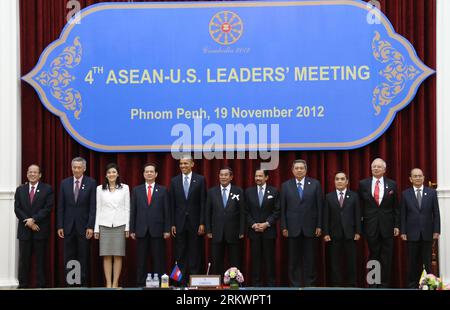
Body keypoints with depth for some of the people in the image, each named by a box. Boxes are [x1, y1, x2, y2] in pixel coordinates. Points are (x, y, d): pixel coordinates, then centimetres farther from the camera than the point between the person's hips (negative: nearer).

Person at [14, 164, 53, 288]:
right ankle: (23, 285, 7)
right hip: (24, 230, 2)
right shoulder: (20, 190, 11)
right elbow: (17, 209, 3)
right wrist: (28, 223, -9)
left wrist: (33, 219, -15)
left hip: (41, 230, -2)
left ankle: (41, 285, 5)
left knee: (40, 259, 1)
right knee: (24, 259, 3)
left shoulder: (47, 189, 3)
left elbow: (48, 208, -6)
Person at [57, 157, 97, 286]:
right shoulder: (65, 183, 7)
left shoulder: (91, 183, -1)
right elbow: (61, 207, 7)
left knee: (84, 257, 2)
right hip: (68, 226, 2)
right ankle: (70, 283, 9)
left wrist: (90, 226, -11)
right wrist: (60, 226, 1)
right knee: (69, 257, 5)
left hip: (83, 226, -2)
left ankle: (83, 283, 7)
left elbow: (93, 206, -5)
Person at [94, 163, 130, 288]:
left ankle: (115, 283, 5)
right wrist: (96, 228, 2)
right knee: (106, 256, 0)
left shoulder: (124, 188, 5)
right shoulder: (100, 189, 6)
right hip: (105, 225, 0)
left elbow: (127, 208, 4)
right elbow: (98, 209, 6)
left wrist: (127, 227, -1)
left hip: (119, 225, 0)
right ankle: (108, 283, 4)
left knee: (118, 255, 0)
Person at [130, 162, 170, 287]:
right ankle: (140, 284, 9)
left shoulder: (163, 190, 6)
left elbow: (166, 211, 3)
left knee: (158, 259, 1)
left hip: (157, 230, -1)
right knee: (141, 259, 4)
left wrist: (167, 229, -3)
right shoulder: (137, 190, 9)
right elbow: (133, 211, 6)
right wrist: (132, 230, 1)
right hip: (141, 230, 1)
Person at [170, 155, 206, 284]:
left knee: (195, 253, 2)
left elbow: (203, 203, -1)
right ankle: (181, 280, 8)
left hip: (195, 222, -2)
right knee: (180, 254, 3)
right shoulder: (174, 181, 8)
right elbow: (172, 204, 6)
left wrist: (202, 223, -7)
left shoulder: (200, 180, 2)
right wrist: (172, 224, 0)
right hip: (180, 223, 2)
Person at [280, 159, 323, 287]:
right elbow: (282, 208, 4)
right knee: (293, 260, 4)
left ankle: (310, 284, 11)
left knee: (310, 259, 4)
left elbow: (319, 206, 2)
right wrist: (284, 227, -2)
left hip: (310, 227, 0)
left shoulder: (315, 184, 3)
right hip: (292, 228, 0)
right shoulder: (286, 185, 5)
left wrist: (319, 226, -2)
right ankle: (295, 284, 11)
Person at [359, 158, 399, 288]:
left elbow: (396, 207, 5)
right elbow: (360, 205, 7)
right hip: (371, 226, 0)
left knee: (386, 258, 3)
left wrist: (397, 225, 1)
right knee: (373, 256, 7)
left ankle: (385, 284, 10)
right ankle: (372, 284, 14)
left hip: (387, 226, 0)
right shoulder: (363, 184, 3)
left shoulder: (392, 184, 4)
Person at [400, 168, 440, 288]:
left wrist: (436, 231, -2)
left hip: (427, 233, 0)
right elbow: (403, 215, 3)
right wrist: (403, 232, -3)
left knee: (427, 262, 3)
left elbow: (436, 213, 4)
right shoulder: (405, 194, 4)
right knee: (413, 263, 5)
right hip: (412, 234, 0)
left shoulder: (432, 193, 4)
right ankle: (412, 285, 12)